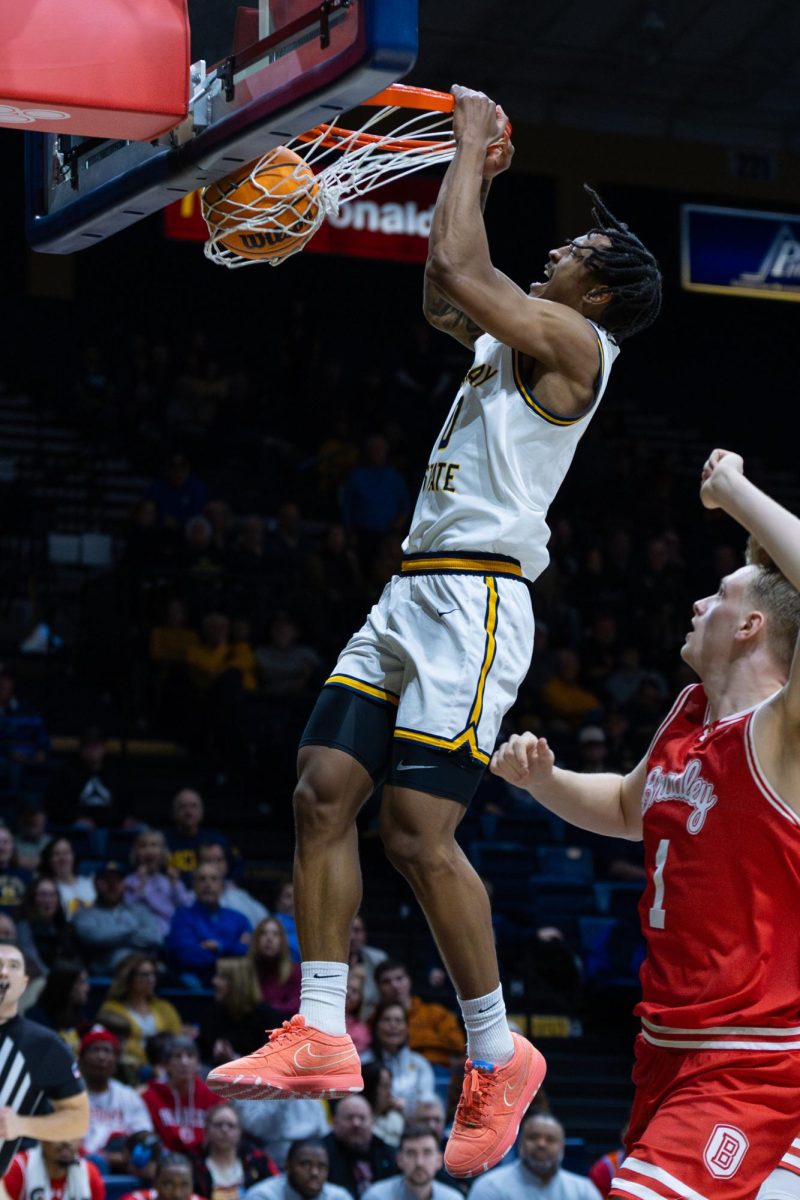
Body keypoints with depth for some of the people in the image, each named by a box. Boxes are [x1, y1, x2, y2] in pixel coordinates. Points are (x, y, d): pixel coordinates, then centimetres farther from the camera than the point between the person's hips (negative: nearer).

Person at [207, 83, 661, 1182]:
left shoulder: (574, 340, -6)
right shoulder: (513, 335, 21)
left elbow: (452, 269, -16)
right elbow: (444, 295, 37)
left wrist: (472, 137, -3)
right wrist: (477, 173, 29)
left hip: (475, 600, -10)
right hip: (412, 594, 10)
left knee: (419, 831, -14)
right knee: (323, 791, 0)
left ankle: (499, 1059, -2)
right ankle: (322, 1038, 1)